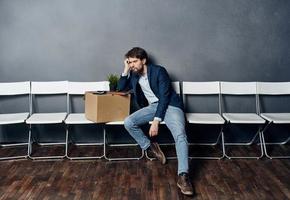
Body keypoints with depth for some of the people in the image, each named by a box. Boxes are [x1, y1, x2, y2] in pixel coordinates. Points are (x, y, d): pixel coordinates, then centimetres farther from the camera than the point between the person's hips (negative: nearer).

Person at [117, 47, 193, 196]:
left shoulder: (159, 71, -10)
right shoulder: (134, 75, 11)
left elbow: (164, 96, -16)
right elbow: (121, 88, 13)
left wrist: (156, 121, -24)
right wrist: (126, 70, -1)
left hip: (170, 105, -5)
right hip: (152, 106, 6)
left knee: (180, 135, -30)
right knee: (128, 122, -18)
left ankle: (183, 176, -36)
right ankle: (151, 147, 1)